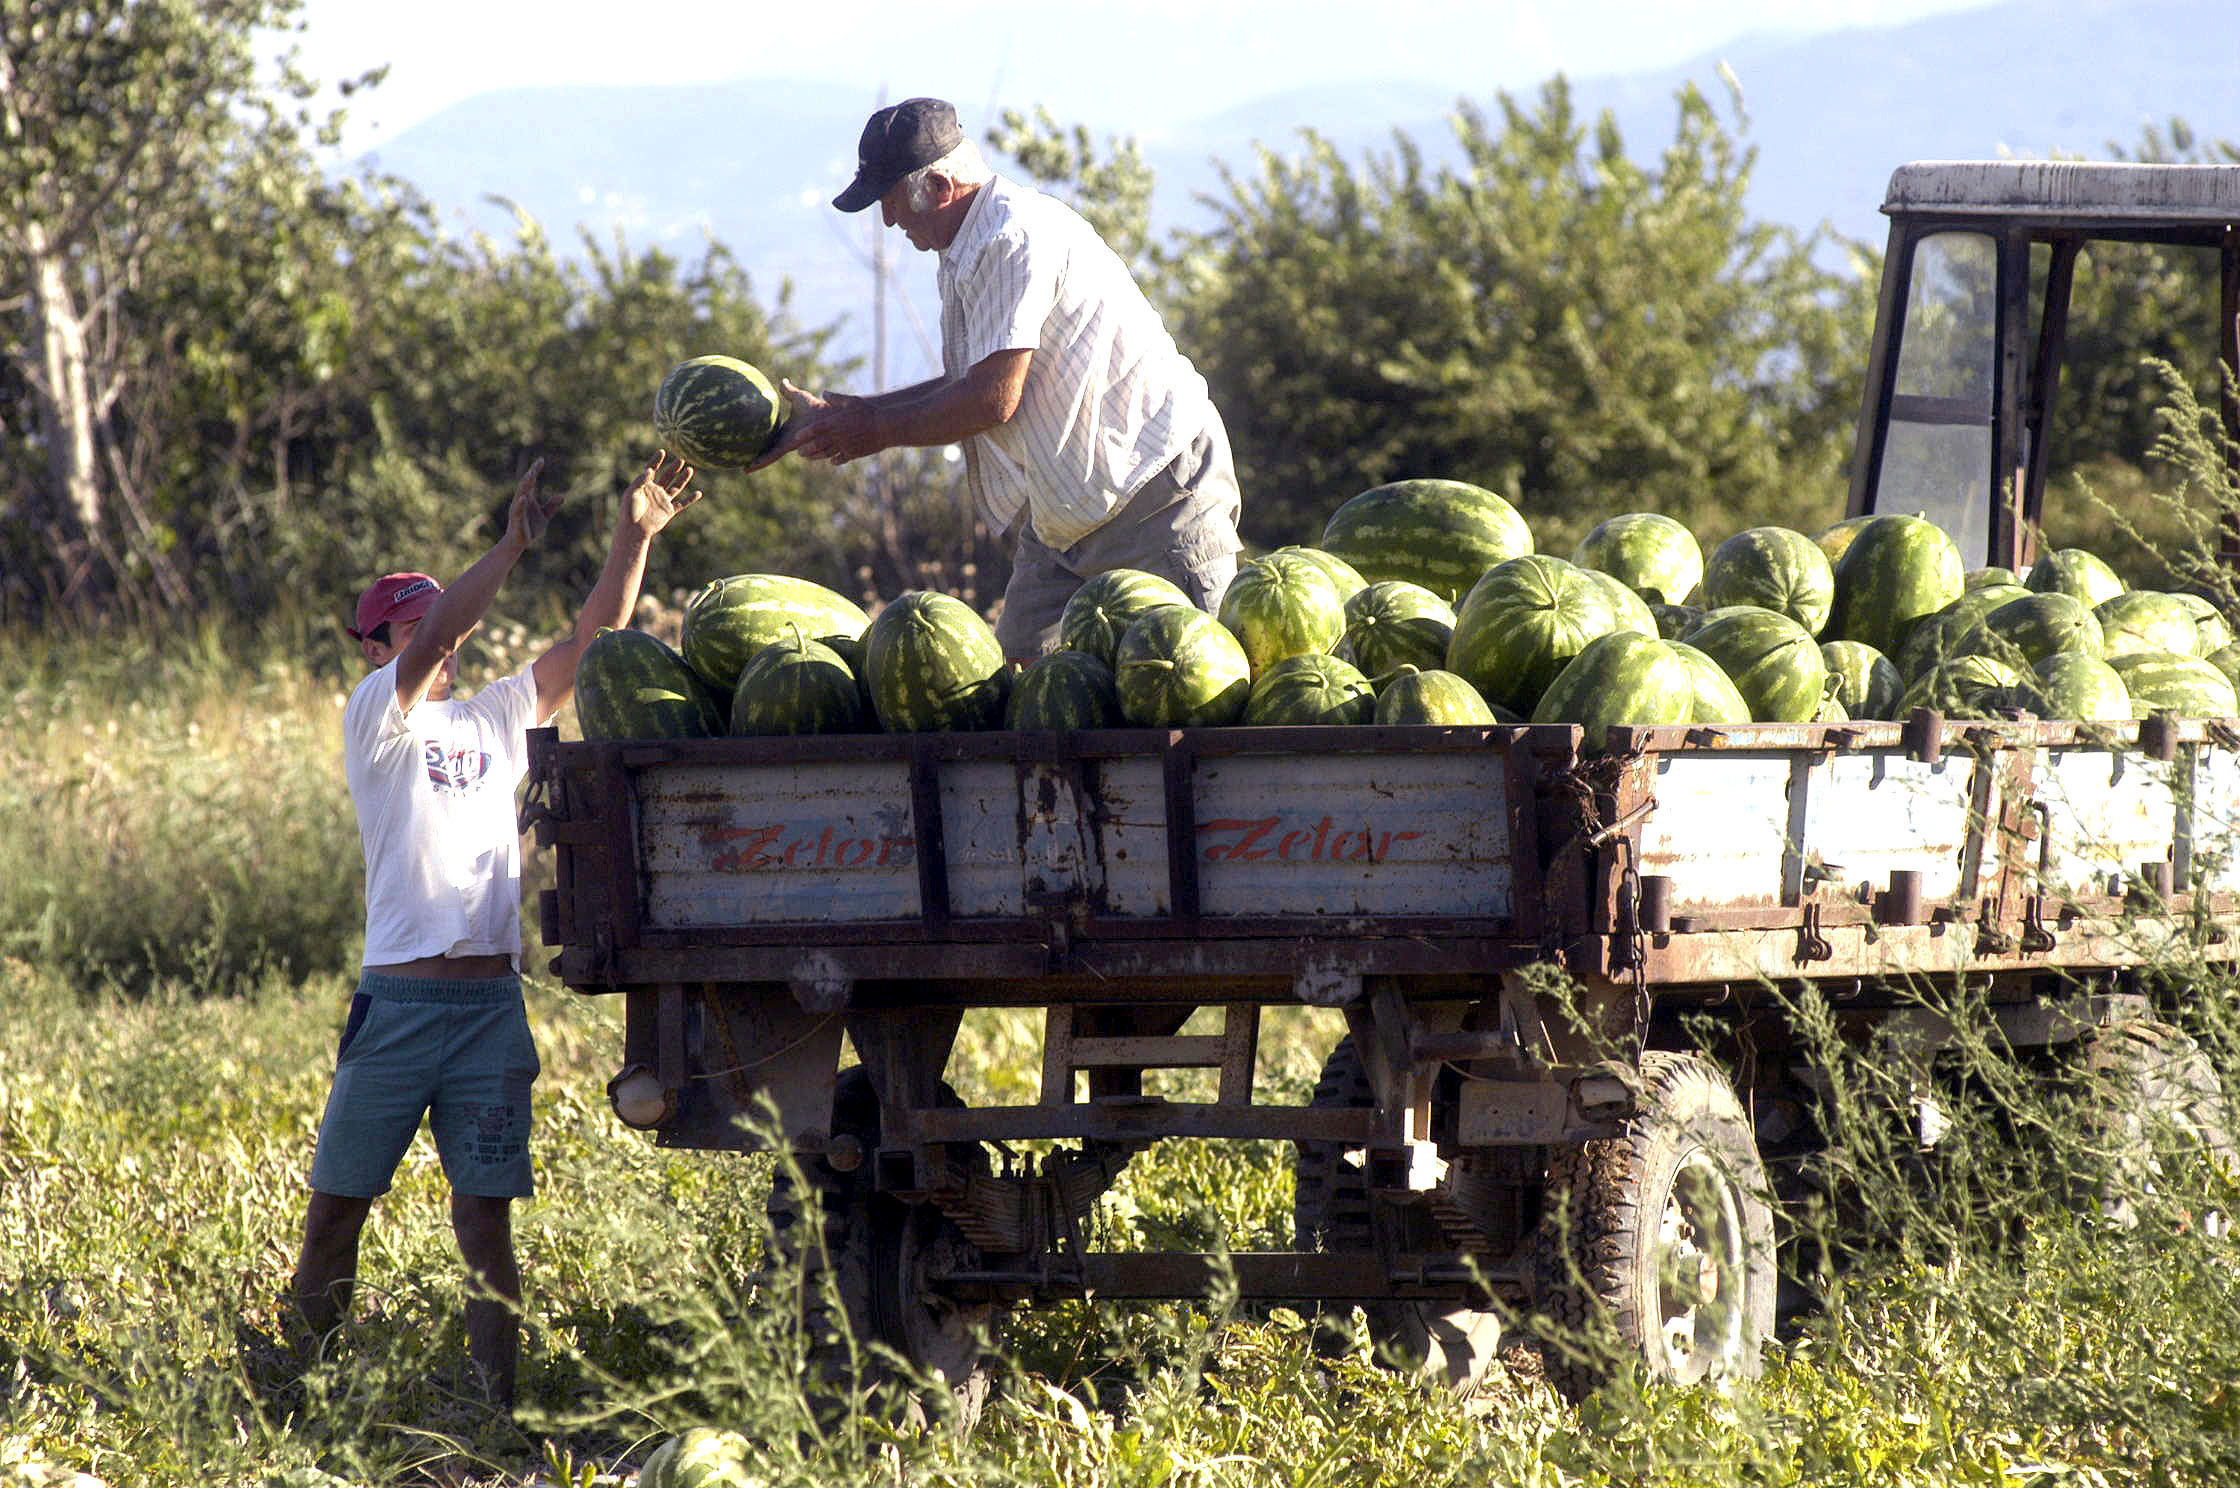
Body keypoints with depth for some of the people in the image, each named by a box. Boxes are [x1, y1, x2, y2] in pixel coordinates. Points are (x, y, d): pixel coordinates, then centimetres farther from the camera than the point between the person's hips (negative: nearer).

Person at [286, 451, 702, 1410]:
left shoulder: (497, 720, 17)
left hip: (492, 999, 4)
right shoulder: (375, 718, 3)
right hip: (399, 997, -3)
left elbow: (591, 640, 11)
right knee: (337, 1205, 0)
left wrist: (635, 538, -1)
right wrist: (514, 543, -25)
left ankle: (497, 1402, -1)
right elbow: (432, 642, -15)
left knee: (485, 1214, 1)